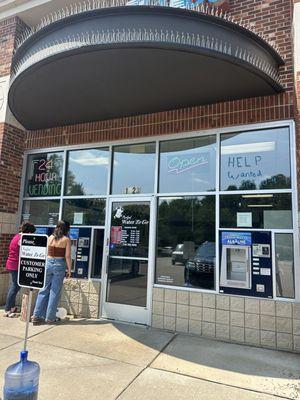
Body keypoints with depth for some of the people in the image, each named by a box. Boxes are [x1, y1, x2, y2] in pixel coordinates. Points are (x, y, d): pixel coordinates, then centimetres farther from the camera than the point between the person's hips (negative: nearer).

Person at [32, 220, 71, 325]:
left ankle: (37, 316, 15)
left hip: (48, 263, 4)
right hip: (59, 265, -3)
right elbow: (67, 256, -7)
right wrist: (69, 269, 1)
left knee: (44, 290, 12)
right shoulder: (66, 239, -5)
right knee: (55, 292, 6)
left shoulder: (50, 237, 6)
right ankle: (50, 318, 15)